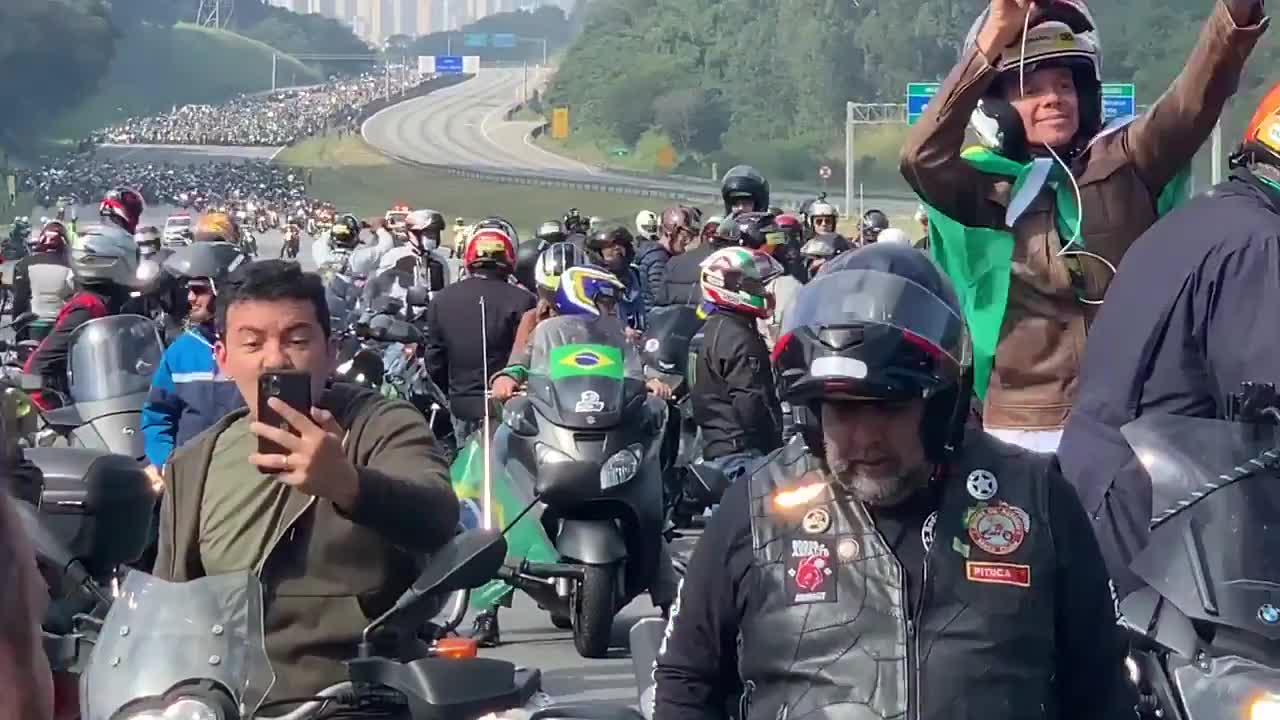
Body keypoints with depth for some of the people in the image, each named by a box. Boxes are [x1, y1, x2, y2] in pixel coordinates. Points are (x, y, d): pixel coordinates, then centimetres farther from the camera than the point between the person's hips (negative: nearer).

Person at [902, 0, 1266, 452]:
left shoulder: (1126, 162, 5)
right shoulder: (986, 188, 1)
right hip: (1025, 429, -1)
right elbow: (923, 156, -18)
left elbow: (1194, 101, -10)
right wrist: (993, 40, -27)